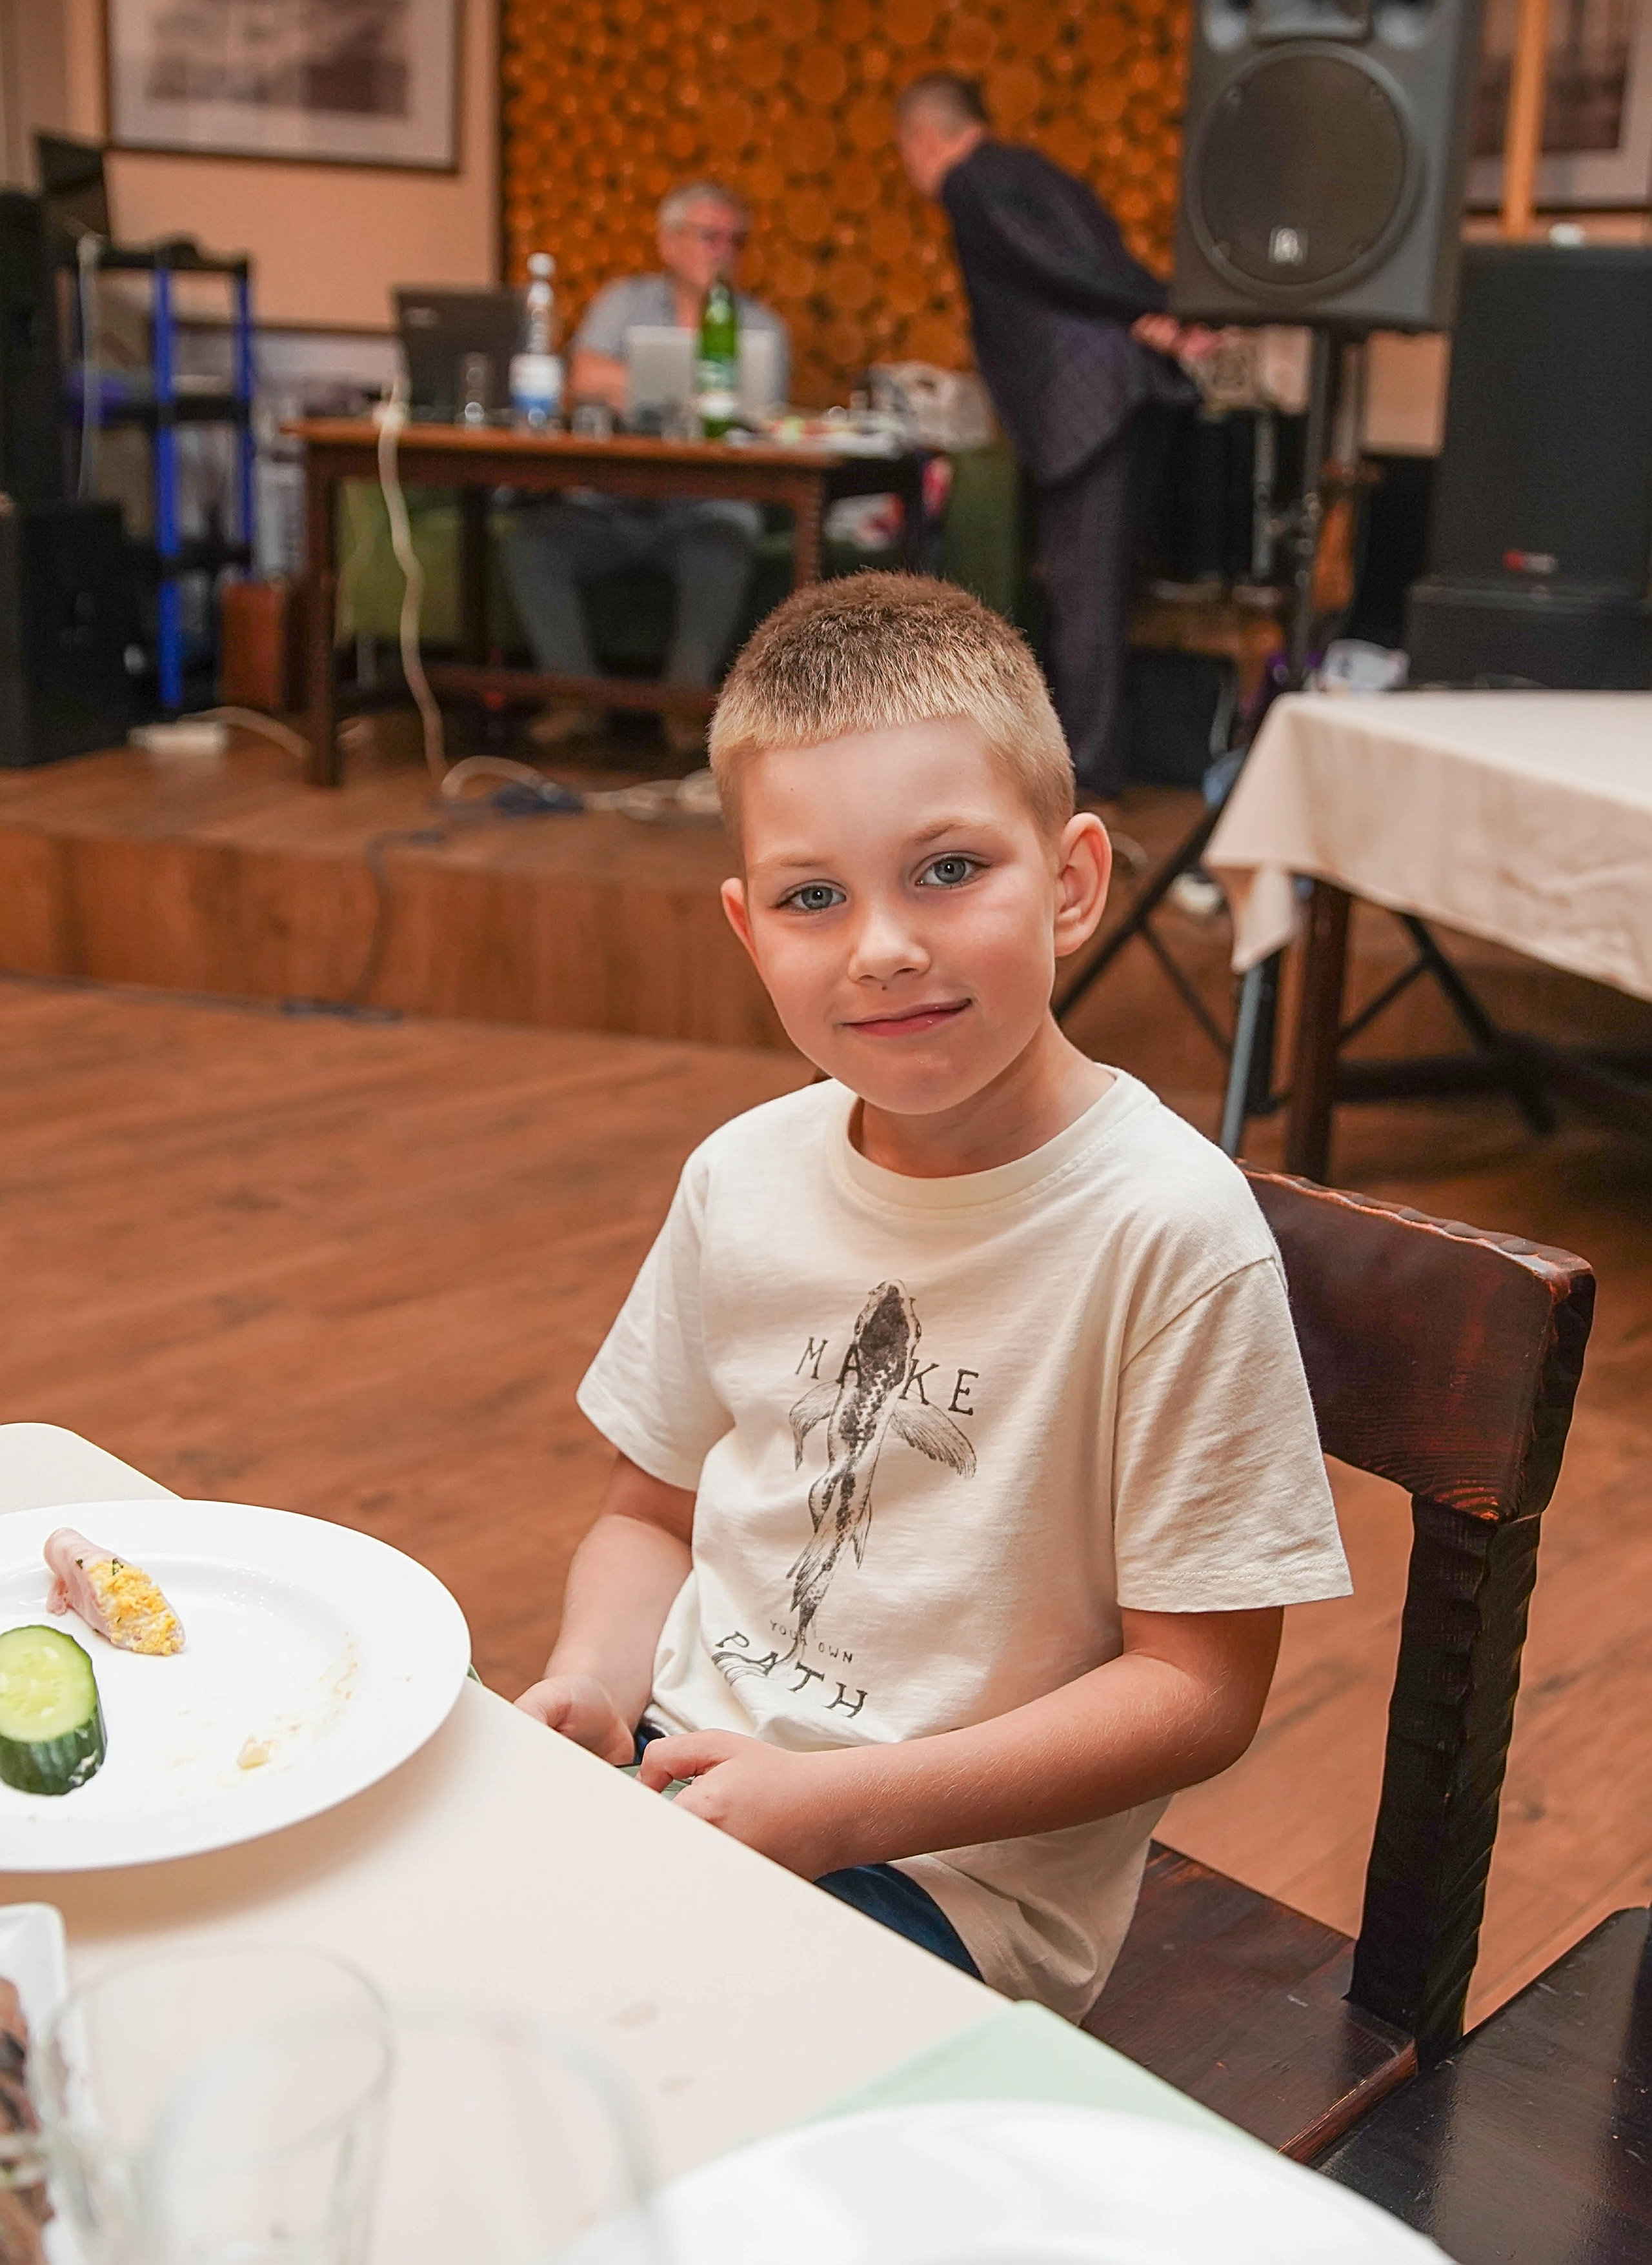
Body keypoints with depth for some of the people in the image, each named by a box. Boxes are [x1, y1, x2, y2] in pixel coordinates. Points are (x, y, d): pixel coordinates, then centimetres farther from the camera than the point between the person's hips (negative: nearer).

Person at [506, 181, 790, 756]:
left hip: (707, 508, -2)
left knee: (721, 557, -35)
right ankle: (578, 696, -17)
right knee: (533, 538, -25)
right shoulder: (625, 300, 13)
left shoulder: (761, 327, 10)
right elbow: (587, 379, -8)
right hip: (609, 502, 2)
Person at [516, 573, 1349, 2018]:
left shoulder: (1169, 1229, -17)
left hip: (954, 1879, -5)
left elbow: (1199, 1686, -13)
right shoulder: (742, 1178, 1)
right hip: (677, 1774, 6)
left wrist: (839, 1807, -19)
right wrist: (592, 1681, -8)